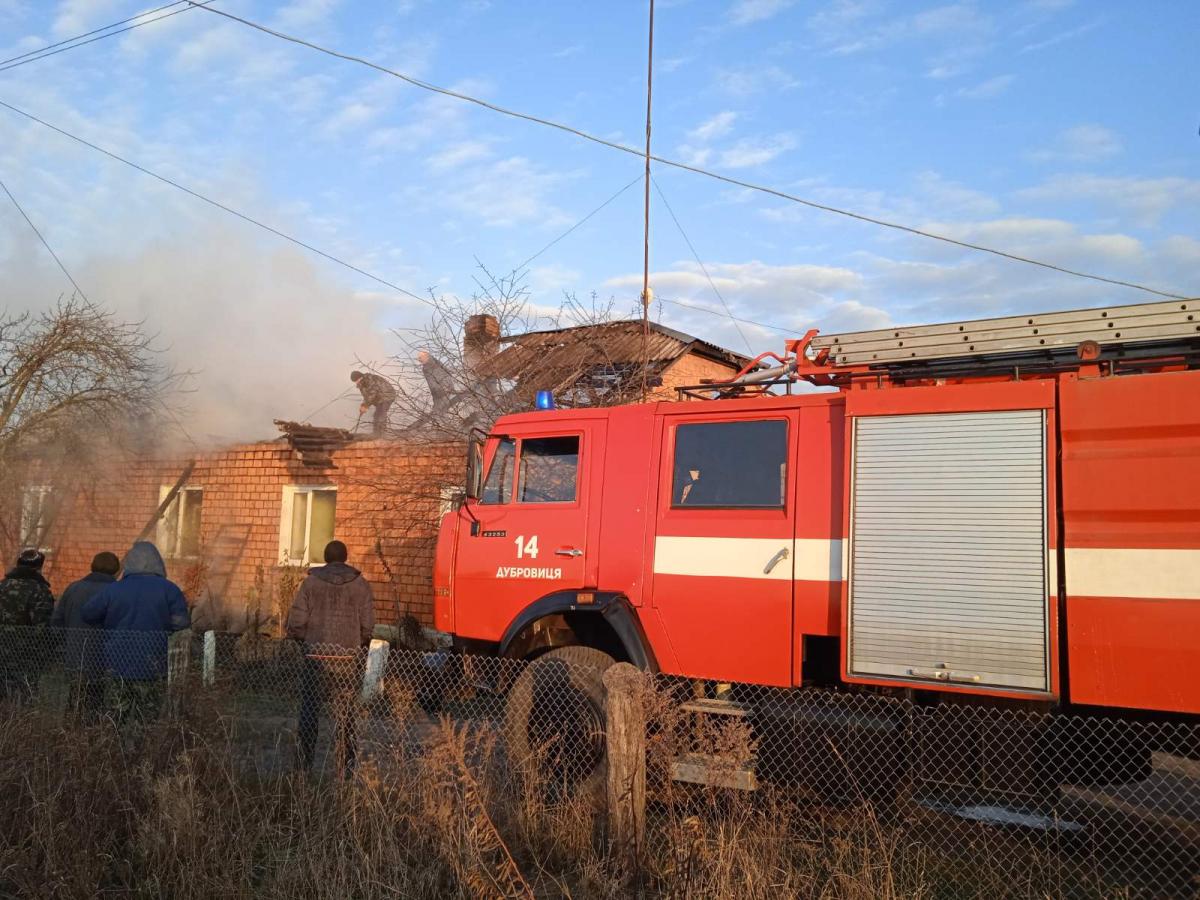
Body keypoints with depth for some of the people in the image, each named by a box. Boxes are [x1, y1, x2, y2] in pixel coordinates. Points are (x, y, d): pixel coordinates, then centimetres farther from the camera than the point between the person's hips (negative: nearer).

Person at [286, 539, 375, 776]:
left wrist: (303, 639, 17)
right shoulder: (360, 584, 1)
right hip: (349, 657, 1)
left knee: (309, 711, 10)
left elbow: (296, 622, -3)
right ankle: (346, 767, 7)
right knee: (345, 713, 8)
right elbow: (368, 625, -1)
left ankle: (304, 765, 11)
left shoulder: (311, 582, -1)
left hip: (316, 656, 0)